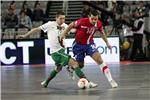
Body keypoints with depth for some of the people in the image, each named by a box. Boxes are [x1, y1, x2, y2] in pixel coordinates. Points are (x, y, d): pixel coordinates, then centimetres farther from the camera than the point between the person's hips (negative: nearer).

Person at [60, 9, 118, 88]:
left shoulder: (98, 24, -13)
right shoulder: (82, 21, -26)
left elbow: (102, 32, 9)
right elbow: (71, 25, -10)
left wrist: (107, 42, 16)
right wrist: (63, 34, -6)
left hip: (90, 44, 2)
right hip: (78, 45, -2)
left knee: (99, 60, -17)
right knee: (80, 65, 6)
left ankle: (110, 80, -19)